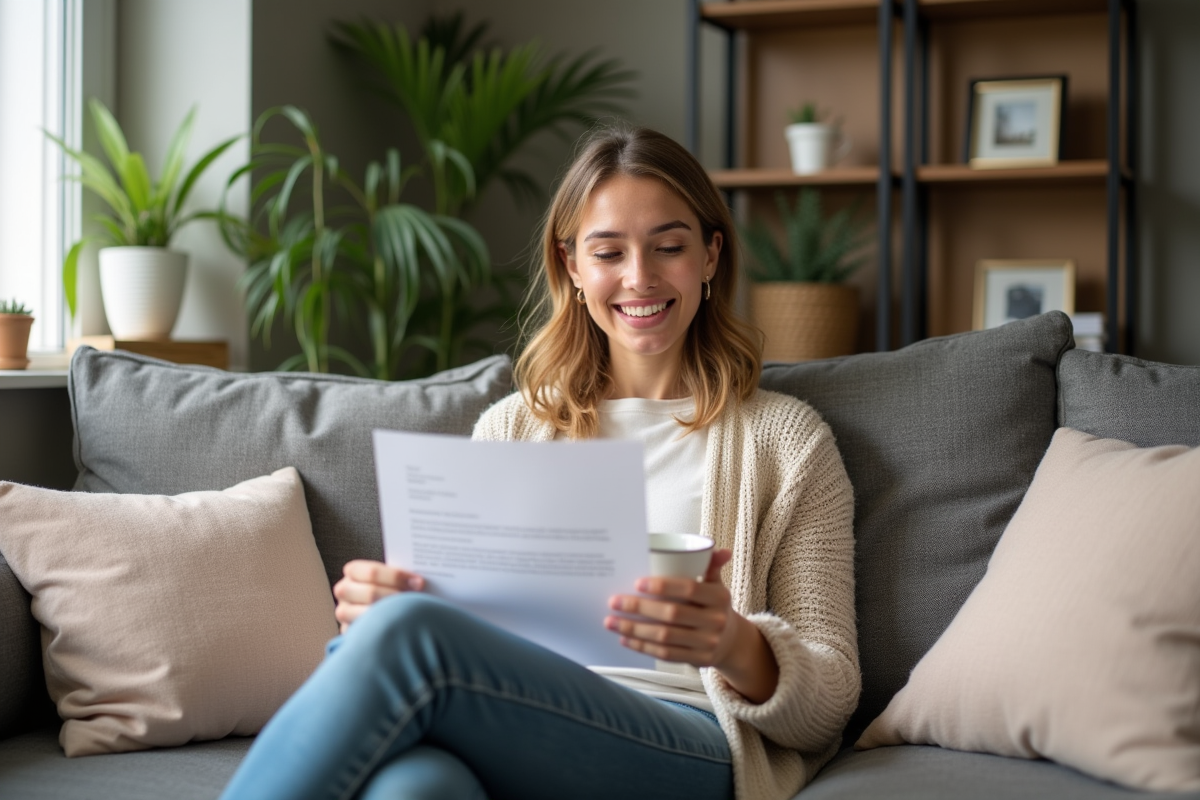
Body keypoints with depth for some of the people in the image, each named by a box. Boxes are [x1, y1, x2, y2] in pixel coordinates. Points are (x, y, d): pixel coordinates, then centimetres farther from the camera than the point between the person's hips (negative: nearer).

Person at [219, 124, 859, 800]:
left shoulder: (784, 439, 15)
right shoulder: (511, 427, 25)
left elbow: (829, 704, 9)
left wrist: (738, 648, -16)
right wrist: (374, 605, -6)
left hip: (688, 745, -2)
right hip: (504, 733, 2)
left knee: (406, 631, -33)